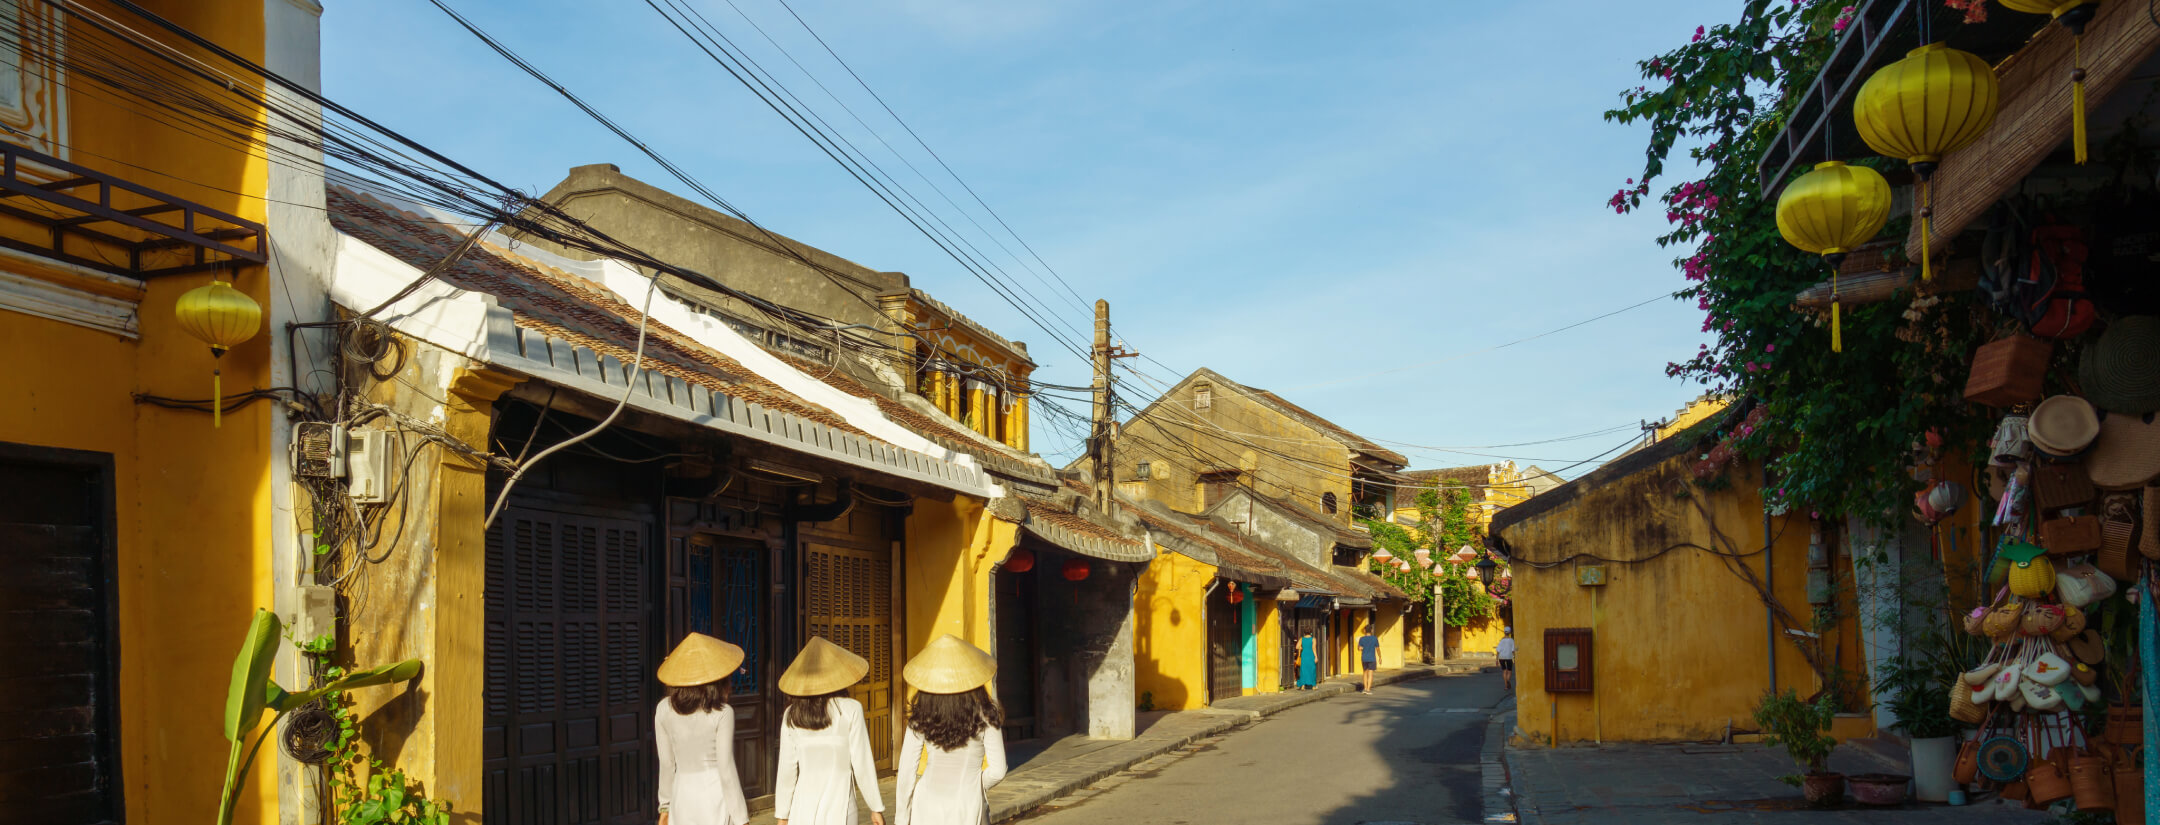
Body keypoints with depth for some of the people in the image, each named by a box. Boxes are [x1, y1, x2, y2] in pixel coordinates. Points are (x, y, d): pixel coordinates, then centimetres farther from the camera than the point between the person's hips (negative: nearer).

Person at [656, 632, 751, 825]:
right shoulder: (722, 714, -12)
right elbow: (726, 770, -11)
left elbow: (666, 764, 6)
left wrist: (666, 805, 18)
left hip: (682, 795, 4)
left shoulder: (664, 710, -1)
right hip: (716, 795, -4)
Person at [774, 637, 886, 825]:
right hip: (839, 810, -3)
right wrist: (876, 808, 4)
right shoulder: (850, 710, -6)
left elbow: (787, 769, 4)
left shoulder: (791, 716, 1)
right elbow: (862, 764, -5)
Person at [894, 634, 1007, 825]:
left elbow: (907, 771, -2)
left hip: (926, 808, 1)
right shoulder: (985, 716, -10)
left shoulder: (920, 719, -7)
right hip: (968, 807, -1)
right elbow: (997, 770, -7)